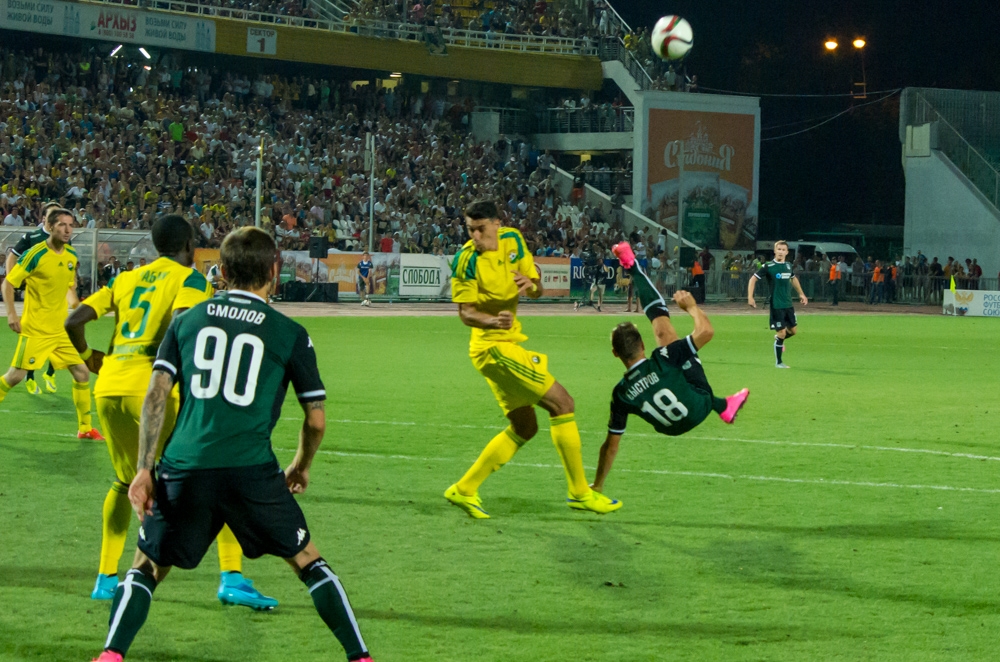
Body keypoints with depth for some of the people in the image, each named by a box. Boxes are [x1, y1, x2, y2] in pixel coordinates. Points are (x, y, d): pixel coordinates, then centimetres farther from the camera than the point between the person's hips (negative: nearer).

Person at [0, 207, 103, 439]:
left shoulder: (72, 255, 4)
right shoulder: (36, 254, -15)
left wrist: (74, 300, 5)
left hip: (61, 328, 6)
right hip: (35, 329, -6)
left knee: (82, 372, 2)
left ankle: (85, 428, 12)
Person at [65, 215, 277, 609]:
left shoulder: (125, 280, 20)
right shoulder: (190, 279, 4)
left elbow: (74, 321, 12)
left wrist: (92, 360, 29)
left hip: (108, 388, 6)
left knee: (125, 482, 28)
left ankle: (106, 579, 26)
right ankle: (232, 578, -12)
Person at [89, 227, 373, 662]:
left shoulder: (186, 321, 13)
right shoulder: (290, 335, 8)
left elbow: (156, 395, 4)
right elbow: (316, 419, 12)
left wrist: (144, 469, 5)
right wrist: (301, 467, 30)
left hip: (185, 468, 1)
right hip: (251, 469, -1)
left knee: (147, 566, 18)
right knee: (307, 561, 17)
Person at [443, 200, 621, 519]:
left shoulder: (512, 240, 3)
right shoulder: (467, 260, -16)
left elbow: (537, 291, 9)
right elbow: (465, 312, -14)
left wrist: (531, 284, -16)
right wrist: (492, 321, -34)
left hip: (508, 343, 9)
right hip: (494, 346, -9)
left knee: (524, 427, 13)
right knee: (561, 402, -10)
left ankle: (464, 489, 14)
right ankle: (580, 492, -4)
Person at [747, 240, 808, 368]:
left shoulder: (788, 266, 6)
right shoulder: (768, 267, -12)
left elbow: (793, 278, 27)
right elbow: (753, 279, -10)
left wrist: (801, 294, 28)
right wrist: (750, 297, -18)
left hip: (788, 304, 6)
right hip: (776, 305, -6)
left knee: (792, 330, 9)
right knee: (781, 332, -5)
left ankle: (779, 339, 41)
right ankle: (778, 362, 9)